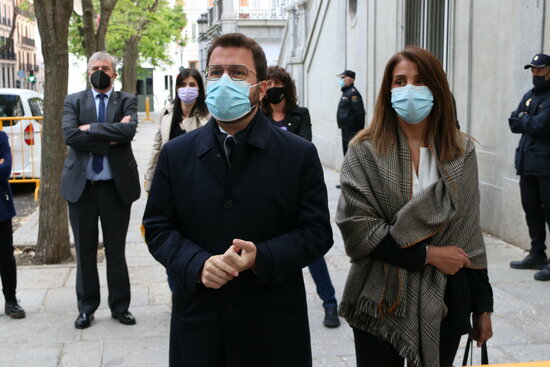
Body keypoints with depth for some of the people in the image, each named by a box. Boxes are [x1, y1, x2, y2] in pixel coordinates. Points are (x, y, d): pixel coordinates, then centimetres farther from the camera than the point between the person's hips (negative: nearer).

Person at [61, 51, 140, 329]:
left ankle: (120, 306, 21)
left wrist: (90, 128, -14)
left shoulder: (126, 101, 4)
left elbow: (129, 130, -17)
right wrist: (110, 136, -14)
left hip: (116, 185, -1)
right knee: (85, 251, 10)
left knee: (116, 250, 9)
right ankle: (87, 307, 23)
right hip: (81, 186, 1)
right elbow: (70, 135, -11)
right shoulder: (73, 101, 6)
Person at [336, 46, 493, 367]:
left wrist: (483, 306, 6)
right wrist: (427, 254, -16)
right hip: (382, 301, -2)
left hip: (445, 300, 2)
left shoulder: (461, 152, 3)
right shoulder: (366, 151, -5)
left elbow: (469, 233, 5)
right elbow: (355, 225, -13)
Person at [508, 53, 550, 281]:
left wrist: (523, 119, -2)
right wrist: (531, 122, -9)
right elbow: (514, 123, 9)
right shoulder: (529, 96, 16)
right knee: (531, 211, 12)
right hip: (526, 163, 7)